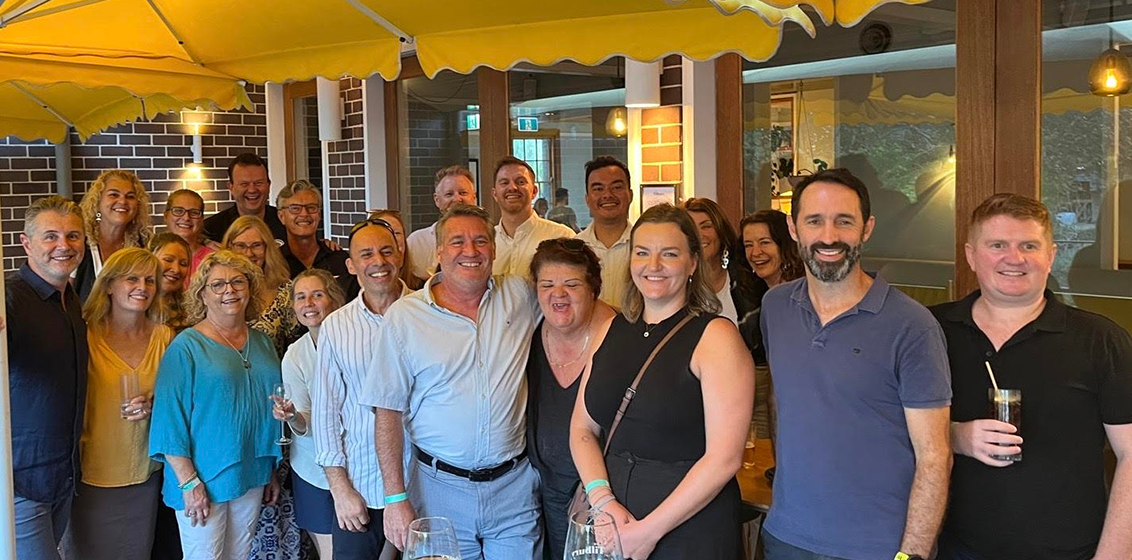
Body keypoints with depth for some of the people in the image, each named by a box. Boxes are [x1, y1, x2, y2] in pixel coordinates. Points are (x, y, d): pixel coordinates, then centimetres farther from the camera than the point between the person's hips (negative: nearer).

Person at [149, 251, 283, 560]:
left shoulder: (262, 343, 8)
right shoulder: (186, 346, -9)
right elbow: (170, 419, -12)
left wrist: (272, 472, 15)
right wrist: (189, 482, -16)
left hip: (252, 476, 5)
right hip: (204, 479, -5)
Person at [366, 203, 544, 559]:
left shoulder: (520, 296, 1)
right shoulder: (404, 315, -5)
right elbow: (388, 412, -4)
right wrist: (395, 498, -8)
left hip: (515, 487, 2)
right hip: (441, 488, -1)